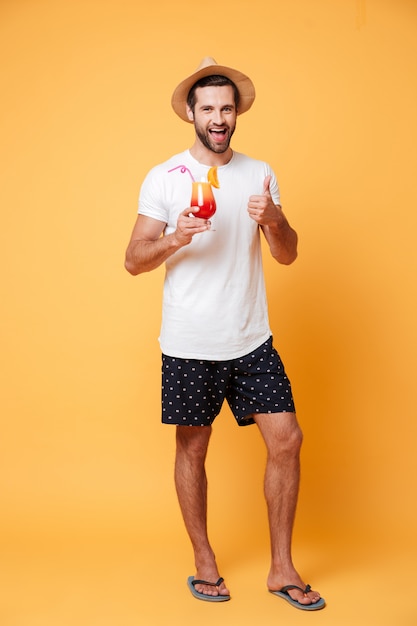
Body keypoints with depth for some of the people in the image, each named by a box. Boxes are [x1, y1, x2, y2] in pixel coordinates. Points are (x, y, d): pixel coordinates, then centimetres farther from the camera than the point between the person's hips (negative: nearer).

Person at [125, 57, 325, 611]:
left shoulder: (260, 174, 8)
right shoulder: (164, 178, -1)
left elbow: (288, 255, 7)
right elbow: (134, 261, -3)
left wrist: (274, 220, -14)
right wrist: (174, 240, -22)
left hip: (253, 341, 3)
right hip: (189, 346, -2)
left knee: (286, 440, -1)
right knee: (192, 448, 8)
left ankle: (282, 569, 16)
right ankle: (204, 562, 28)